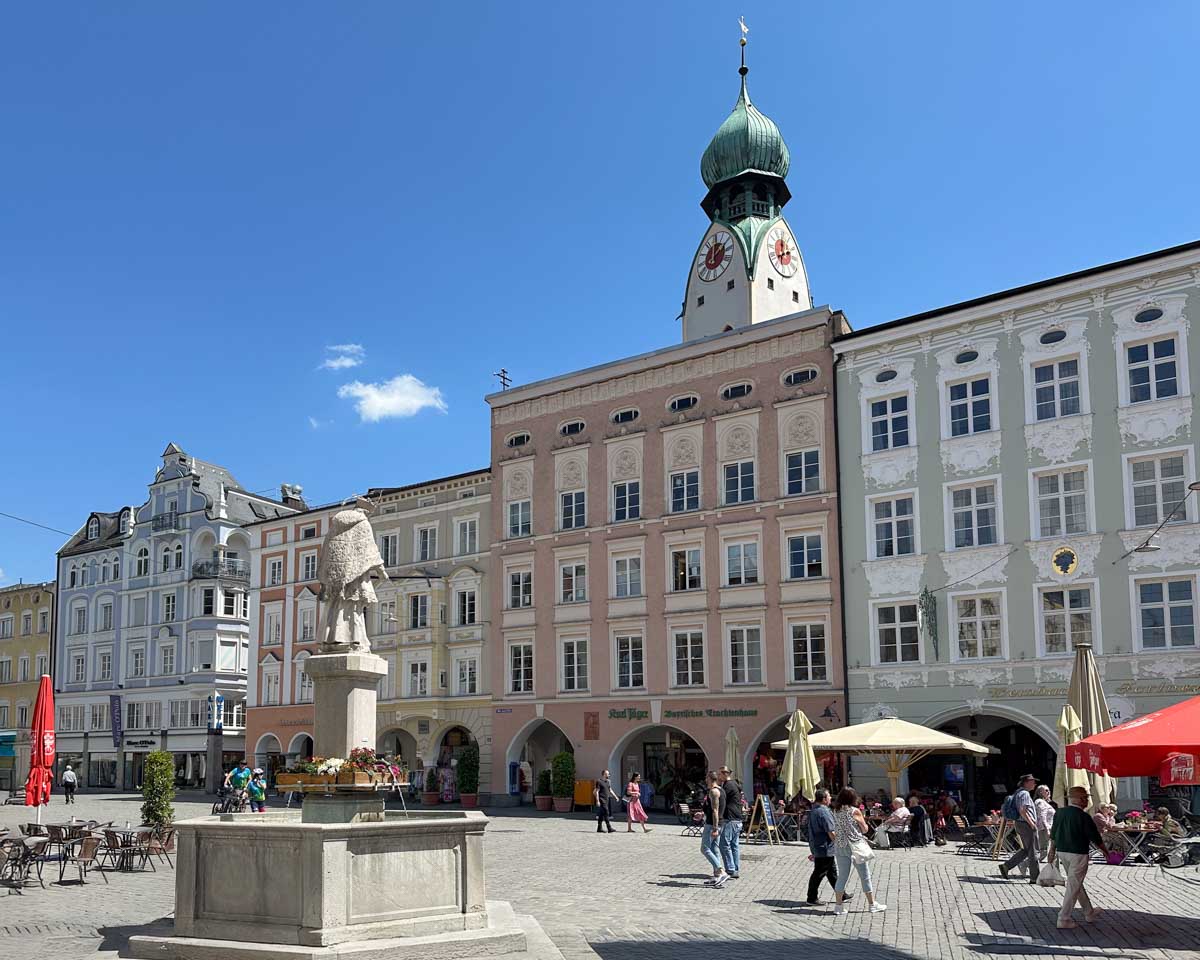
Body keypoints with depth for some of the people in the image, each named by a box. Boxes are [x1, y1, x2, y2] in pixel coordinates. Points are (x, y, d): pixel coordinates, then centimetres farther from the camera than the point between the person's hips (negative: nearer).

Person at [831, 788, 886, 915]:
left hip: (839, 846, 4)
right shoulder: (855, 811, -10)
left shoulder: (836, 811, 2)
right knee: (865, 876, 8)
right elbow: (865, 829, -3)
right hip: (855, 846, -4)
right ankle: (872, 904, 16)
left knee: (842, 876, 9)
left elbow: (835, 830, 7)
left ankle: (839, 906, 7)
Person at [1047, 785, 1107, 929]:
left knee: (1076, 883, 20)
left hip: (1062, 852, 7)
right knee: (1073, 886, -1)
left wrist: (1052, 850, 24)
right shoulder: (1083, 816, -16)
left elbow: (1053, 834, 12)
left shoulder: (1059, 813, 3)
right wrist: (1105, 851, 9)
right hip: (1078, 853, -7)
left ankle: (1089, 913, 35)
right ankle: (1063, 919, -1)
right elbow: (1095, 837, -8)